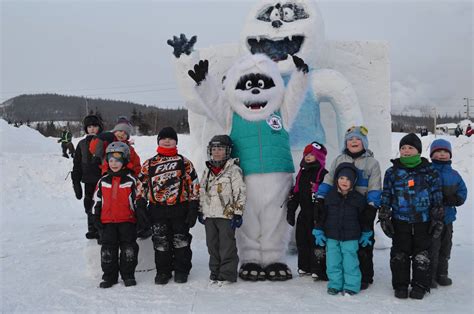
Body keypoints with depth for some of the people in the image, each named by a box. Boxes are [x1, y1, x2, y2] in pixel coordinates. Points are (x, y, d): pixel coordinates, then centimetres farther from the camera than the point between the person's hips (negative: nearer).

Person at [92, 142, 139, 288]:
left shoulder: (131, 180, -2)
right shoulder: (103, 181, 8)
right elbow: (97, 201, 13)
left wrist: (139, 219, -1)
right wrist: (97, 218, 8)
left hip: (127, 221, -2)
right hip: (107, 221, 3)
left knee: (128, 248, 0)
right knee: (108, 249, 5)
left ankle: (128, 275, 14)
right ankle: (109, 276, 16)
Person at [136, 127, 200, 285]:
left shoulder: (184, 162, 6)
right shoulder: (149, 164, 11)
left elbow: (193, 185, 3)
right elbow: (141, 186, 11)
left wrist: (193, 209, -4)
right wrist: (141, 206, 1)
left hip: (179, 208, -1)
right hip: (157, 210, 2)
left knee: (181, 241, 5)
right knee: (160, 242, 6)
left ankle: (181, 271, 20)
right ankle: (163, 271, 20)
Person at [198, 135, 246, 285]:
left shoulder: (234, 170, -6)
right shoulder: (207, 171, 15)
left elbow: (240, 193, -9)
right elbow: (202, 193, 21)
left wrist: (237, 214, -12)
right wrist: (200, 212, 17)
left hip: (226, 215, -6)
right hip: (209, 215, 6)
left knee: (227, 246, -1)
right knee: (212, 246, 11)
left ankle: (227, 274, 9)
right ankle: (215, 273, 22)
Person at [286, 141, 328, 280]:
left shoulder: (324, 175, -8)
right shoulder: (302, 174, 15)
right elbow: (294, 194, 17)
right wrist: (290, 211, 14)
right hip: (304, 214, 8)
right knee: (302, 240, 13)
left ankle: (319, 269, 2)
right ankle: (304, 266, 26)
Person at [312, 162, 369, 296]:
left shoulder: (358, 198, -2)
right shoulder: (329, 196, 0)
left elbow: (363, 218, 8)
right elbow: (322, 215, 5)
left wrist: (365, 234, 11)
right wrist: (319, 232, 4)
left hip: (351, 237, -2)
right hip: (332, 236, 2)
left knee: (350, 261, 0)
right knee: (333, 261, 5)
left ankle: (351, 285, 13)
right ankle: (335, 284, 19)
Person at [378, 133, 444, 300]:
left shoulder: (430, 172, 1)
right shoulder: (392, 172, 3)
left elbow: (437, 198, 4)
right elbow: (385, 197, 6)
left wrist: (438, 220, 2)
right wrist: (384, 218, 2)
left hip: (423, 222, -1)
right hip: (400, 221, 1)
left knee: (422, 255, 6)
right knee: (399, 255, 7)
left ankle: (420, 285, 21)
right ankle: (400, 285, 20)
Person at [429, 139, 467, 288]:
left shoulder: (454, 174, 9)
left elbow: (462, 189, 14)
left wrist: (457, 199, -7)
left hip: (448, 216, 6)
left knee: (445, 247, 16)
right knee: (432, 247, -4)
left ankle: (442, 273, 30)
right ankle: (429, 276, 9)